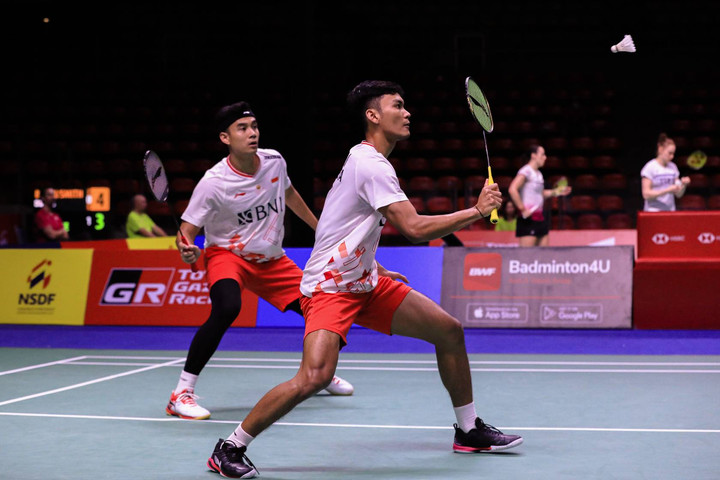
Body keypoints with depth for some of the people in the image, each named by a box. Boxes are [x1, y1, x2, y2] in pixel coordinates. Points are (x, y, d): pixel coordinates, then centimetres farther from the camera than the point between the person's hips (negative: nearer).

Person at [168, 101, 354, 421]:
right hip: (227, 254, -6)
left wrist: (320, 227, 25)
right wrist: (187, 249, -44)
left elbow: (288, 194, 15)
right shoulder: (213, 183, -24)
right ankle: (181, 394, -25)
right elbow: (187, 229, -20)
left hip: (271, 259, 6)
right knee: (227, 309, -35)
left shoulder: (274, 161, -8)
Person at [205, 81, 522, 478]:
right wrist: (476, 211, -18)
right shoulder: (372, 165, -19)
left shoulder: (363, 159, 13)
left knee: (449, 330, 7)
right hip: (329, 288, -10)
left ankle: (468, 430, 22)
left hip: (365, 282, 10)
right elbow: (414, 229, -27)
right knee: (315, 376, -28)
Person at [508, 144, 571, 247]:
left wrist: (556, 192, 16)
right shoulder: (526, 171, -12)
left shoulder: (538, 173, 15)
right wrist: (522, 209, -22)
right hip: (528, 219, -9)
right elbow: (512, 190, -24)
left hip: (540, 217, 9)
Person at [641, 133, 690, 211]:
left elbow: (678, 194, 11)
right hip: (653, 211, -4)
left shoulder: (673, 167, 9)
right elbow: (646, 194, -12)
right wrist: (667, 190, -17)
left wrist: (683, 185, -8)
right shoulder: (649, 167, -5)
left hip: (670, 212, 4)